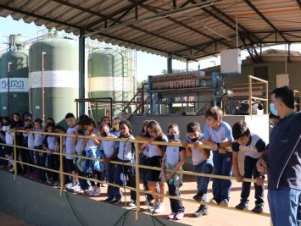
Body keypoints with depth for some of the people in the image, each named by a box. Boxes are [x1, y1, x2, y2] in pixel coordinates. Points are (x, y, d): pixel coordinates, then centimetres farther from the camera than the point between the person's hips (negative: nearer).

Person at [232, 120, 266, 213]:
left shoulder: (258, 141, -42)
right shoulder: (236, 143, -29)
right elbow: (234, 158, -15)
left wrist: (261, 175, -34)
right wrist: (237, 175, -17)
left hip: (260, 157, -4)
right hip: (249, 156, 4)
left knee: (257, 177, -13)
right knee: (246, 176, -1)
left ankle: (259, 203, -4)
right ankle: (244, 200, 10)